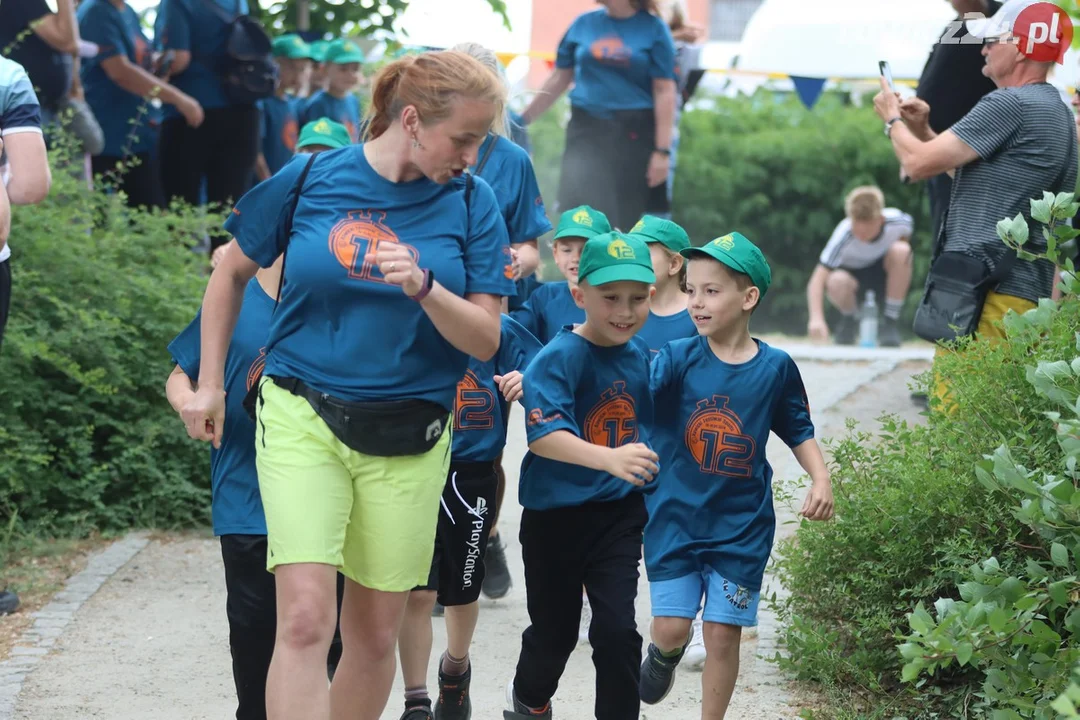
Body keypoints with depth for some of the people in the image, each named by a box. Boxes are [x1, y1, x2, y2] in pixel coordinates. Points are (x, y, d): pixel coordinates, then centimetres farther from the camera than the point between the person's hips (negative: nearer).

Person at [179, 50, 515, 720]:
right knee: (306, 618, -16)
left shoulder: (472, 202, -1)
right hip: (302, 419, -2)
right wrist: (211, 383, 14)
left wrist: (423, 287, -22)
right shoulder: (310, 180, -4)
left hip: (407, 438, 2)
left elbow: (485, 340, -4)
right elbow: (233, 272, 12)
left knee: (375, 633, 9)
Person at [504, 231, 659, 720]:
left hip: (620, 515, 3)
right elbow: (543, 436, -32)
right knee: (554, 630, 13)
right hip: (556, 514, -3)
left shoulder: (643, 356, 0)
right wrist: (610, 458, -46)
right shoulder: (558, 358, -18)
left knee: (616, 629, -9)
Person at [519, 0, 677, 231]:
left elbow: (665, 91, -5)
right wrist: (522, 120, 16)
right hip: (587, 129, 2)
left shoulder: (653, 28, -2)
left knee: (625, 219, 2)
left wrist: (662, 151, -10)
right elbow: (558, 80, 16)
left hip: (633, 134, -2)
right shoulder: (584, 24, 7)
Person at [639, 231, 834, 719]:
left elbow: (798, 432, 10)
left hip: (740, 526, 1)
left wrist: (820, 479, -6)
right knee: (671, 629, -1)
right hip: (675, 519, 0)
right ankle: (663, 656, 35)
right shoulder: (678, 359, -8)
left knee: (723, 635, 3)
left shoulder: (776, 368, -3)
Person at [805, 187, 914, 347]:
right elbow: (817, 280, -39)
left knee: (900, 250, -31)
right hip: (854, 275, -2)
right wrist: (816, 318, -52)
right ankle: (850, 320, -1)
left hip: (885, 273, 2)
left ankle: (891, 322, -14)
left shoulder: (897, 221, -24)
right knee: (836, 282, -38)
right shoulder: (843, 236, -32)